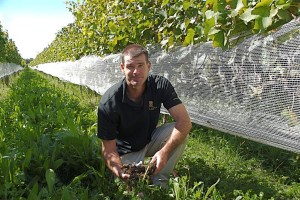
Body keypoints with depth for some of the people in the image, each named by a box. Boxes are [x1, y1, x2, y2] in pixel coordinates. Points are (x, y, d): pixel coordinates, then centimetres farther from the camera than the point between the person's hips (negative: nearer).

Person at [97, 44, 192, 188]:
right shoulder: (109, 102, -27)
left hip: (151, 140, 3)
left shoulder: (160, 85, -20)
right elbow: (109, 148, -22)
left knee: (180, 132, -26)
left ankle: (160, 183, -9)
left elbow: (184, 121, -26)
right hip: (127, 151, -3)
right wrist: (118, 171, -43)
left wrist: (165, 151, -40)